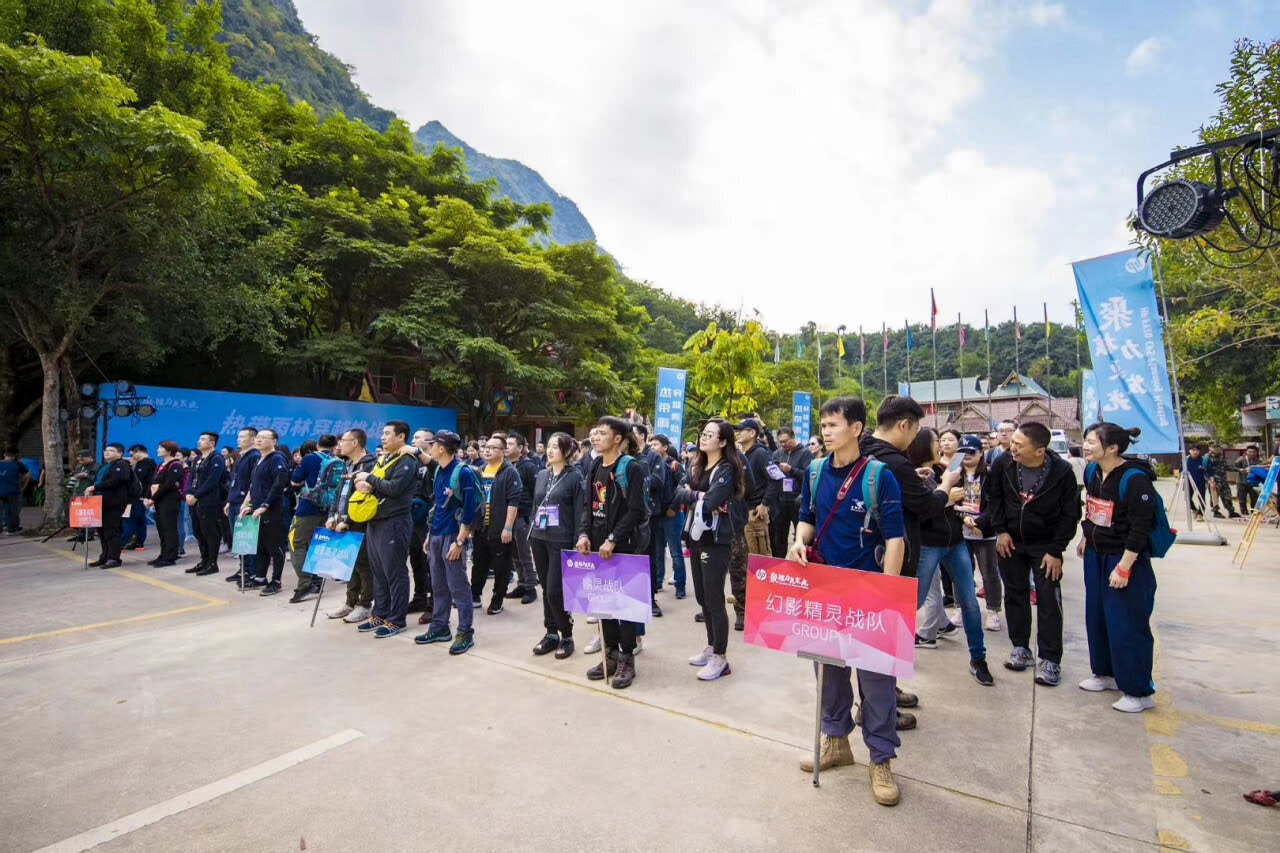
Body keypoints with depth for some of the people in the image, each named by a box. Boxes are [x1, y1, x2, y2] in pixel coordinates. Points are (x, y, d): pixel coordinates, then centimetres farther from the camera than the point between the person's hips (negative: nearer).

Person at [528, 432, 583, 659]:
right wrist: (531, 533, 13)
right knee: (546, 589, 12)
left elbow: (579, 511, -9)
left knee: (555, 591, -6)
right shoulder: (541, 475, 11)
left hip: (561, 541, -6)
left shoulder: (574, 476, -7)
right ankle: (551, 633, 26)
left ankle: (566, 636, 13)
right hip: (539, 538, 6)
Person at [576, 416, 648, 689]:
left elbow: (635, 510, -15)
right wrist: (584, 534, -3)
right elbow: (586, 504, 11)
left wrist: (613, 539, -20)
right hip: (597, 544, 7)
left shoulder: (631, 468, -10)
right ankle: (611, 654, 26)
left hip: (623, 545, -7)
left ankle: (627, 660, 16)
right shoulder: (595, 467, 11)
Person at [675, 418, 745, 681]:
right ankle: (711, 648, 30)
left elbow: (709, 502, -23)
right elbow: (679, 494, 5)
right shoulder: (696, 466, 12)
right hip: (696, 536, 8)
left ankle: (721, 658, 11)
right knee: (702, 597, 15)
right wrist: (698, 495, -13)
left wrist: (691, 495, -6)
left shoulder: (727, 469, -11)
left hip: (716, 540, -8)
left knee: (714, 599, -2)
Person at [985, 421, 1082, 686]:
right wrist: (1000, 531, -5)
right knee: (1015, 595, 11)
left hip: (1045, 545, -2)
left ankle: (1050, 660, 12)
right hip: (1010, 541, 2)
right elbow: (993, 496, 0)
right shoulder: (1003, 463, -17)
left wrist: (1056, 550, -13)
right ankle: (1020, 647, 25)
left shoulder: (1062, 471, -21)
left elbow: (1070, 514, -11)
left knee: (1048, 600, 0)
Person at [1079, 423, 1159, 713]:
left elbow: (1140, 529, -20)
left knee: (1127, 624, 0)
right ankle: (1105, 673, 33)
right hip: (1096, 555, 8)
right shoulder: (1092, 471, 1)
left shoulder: (1134, 479, -21)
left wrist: (1123, 567, -20)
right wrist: (1086, 538, 22)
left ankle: (1139, 692, 15)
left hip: (1125, 559, -8)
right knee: (1096, 617, 16)